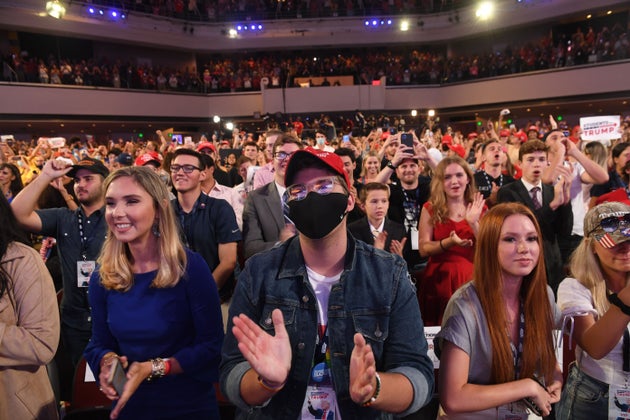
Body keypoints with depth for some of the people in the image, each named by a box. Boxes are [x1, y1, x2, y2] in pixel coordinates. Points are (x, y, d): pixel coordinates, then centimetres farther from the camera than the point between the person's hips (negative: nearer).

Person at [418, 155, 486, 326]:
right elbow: (423, 249, -8)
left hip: (471, 277, 1)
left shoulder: (480, 208, 4)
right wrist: (448, 242, -24)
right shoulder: (431, 209, -1)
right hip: (439, 278, -1)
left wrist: (474, 224, -15)